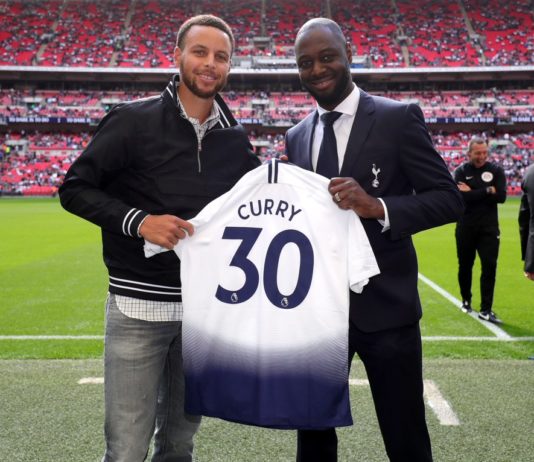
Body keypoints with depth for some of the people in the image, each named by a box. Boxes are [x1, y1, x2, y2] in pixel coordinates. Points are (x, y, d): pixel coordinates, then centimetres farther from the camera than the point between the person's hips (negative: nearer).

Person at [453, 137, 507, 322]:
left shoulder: (496, 170, 3)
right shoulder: (461, 171, -2)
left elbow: (501, 196, -11)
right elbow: (462, 197, -18)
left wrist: (473, 193, -15)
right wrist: (487, 191, -16)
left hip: (489, 227, 0)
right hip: (466, 227, 0)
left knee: (489, 266, -7)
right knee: (465, 266, 11)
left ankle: (486, 310, -4)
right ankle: (466, 300, 32)